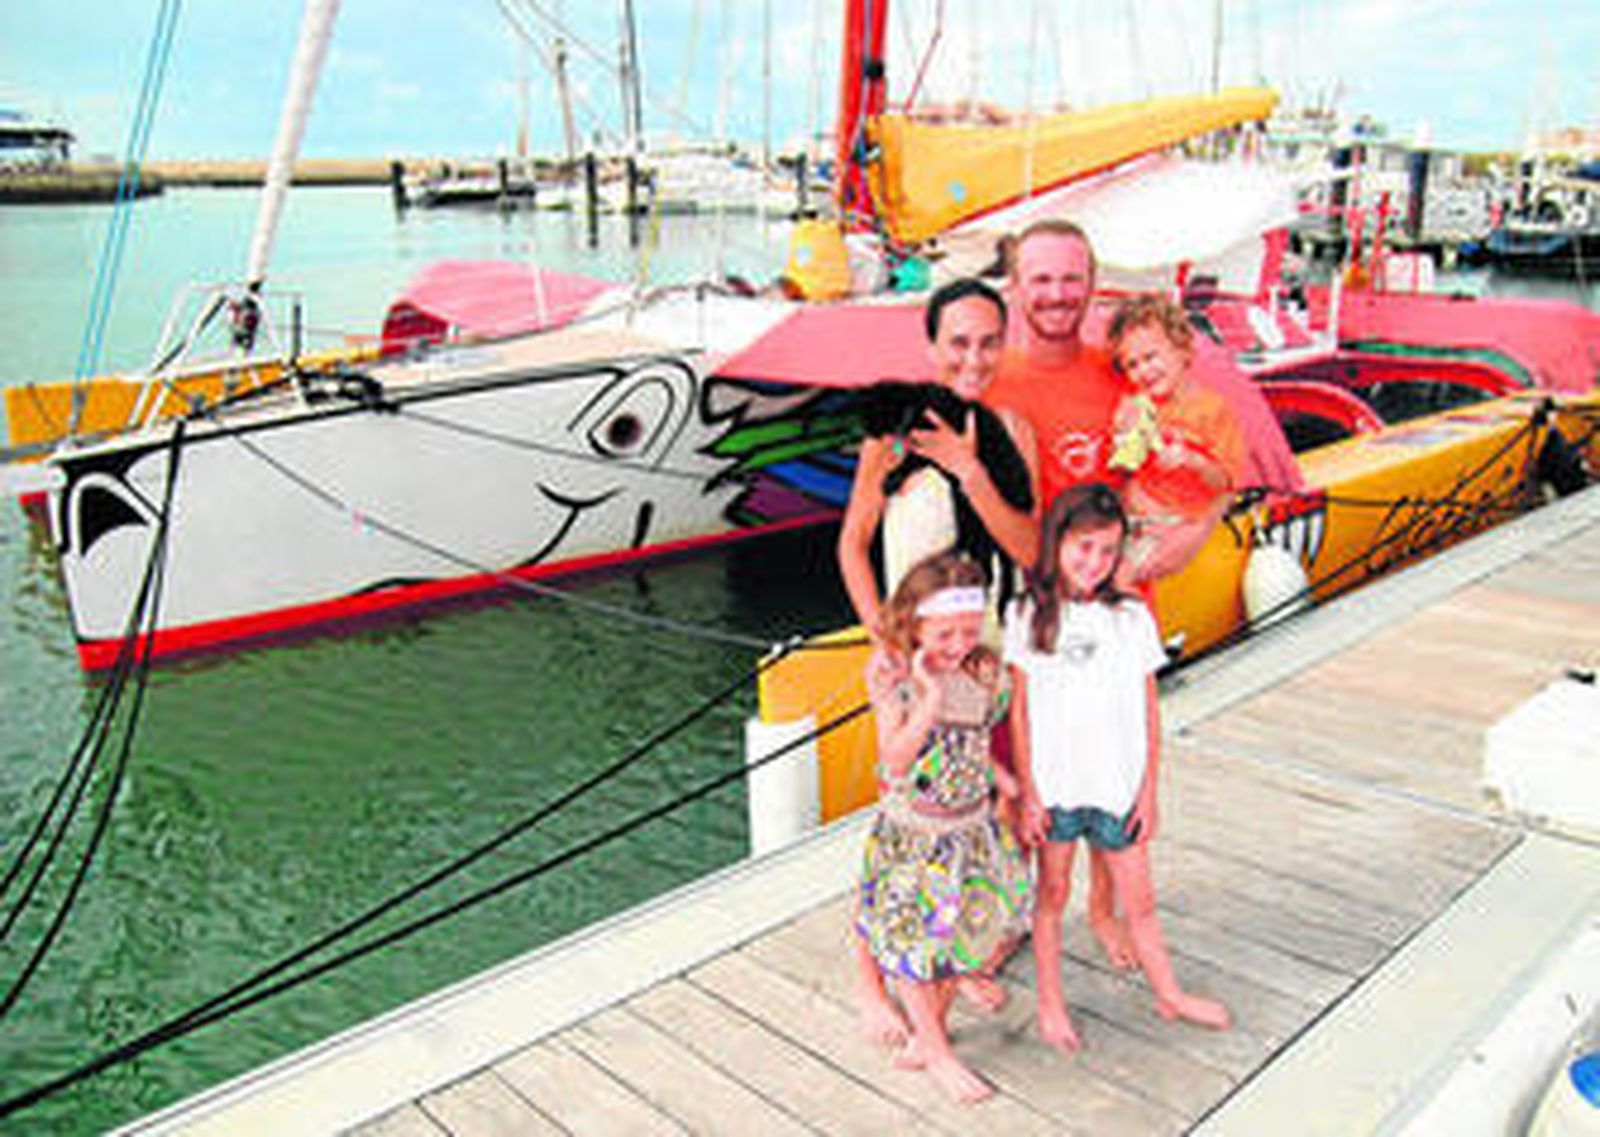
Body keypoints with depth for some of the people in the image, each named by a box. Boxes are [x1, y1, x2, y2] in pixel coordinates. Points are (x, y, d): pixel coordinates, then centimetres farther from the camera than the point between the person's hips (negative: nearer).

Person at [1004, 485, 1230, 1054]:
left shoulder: (1132, 617, -2)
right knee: (1051, 894, 13)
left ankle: (1169, 994, 35)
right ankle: (1050, 1003, 30)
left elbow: (1149, 713, 2)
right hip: (1053, 786, -1)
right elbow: (1020, 712, -4)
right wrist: (1028, 792, -5)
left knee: (1139, 899, 14)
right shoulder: (1028, 617, -6)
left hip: (1117, 787, 1)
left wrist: (1148, 791, 2)